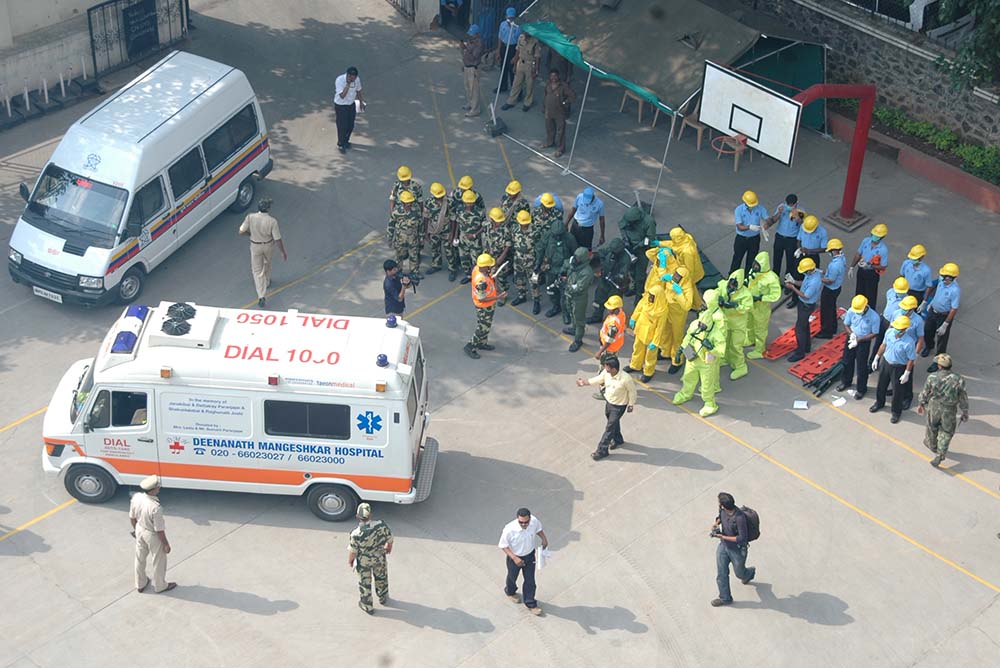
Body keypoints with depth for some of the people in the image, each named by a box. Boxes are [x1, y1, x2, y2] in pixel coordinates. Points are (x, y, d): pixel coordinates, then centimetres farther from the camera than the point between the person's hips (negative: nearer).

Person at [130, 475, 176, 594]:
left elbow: (132, 517, -1)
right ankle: (160, 586, 41)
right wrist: (166, 544, -10)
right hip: (153, 535, -6)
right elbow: (159, 530, -25)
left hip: (140, 531, 6)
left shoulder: (136, 497, -19)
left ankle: (140, 584, 48)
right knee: (158, 562, 19)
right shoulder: (155, 507, -37)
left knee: (140, 558, 27)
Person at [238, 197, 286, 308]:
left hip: (255, 246, 0)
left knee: (257, 270, 10)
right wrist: (283, 252, -6)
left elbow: (241, 231, -15)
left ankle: (262, 296, 1)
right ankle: (266, 281, 56)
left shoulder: (250, 217, -23)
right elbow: (278, 239, -19)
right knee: (267, 263, 31)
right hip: (268, 245, 0)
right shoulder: (272, 221, -25)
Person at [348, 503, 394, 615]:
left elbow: (352, 551, -19)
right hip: (380, 558, 2)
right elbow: (389, 539, -10)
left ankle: (368, 606, 42)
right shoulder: (381, 525, -28)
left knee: (364, 583, 23)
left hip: (363, 562, -2)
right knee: (381, 578, 30)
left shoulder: (356, 534, -35)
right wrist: (389, 547, 13)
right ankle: (383, 598, 54)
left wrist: (350, 560, 3)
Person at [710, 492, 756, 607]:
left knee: (739, 573, 19)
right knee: (721, 573, 10)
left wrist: (723, 537, -30)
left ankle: (750, 573, 54)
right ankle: (725, 598, 29)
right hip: (723, 546, 6)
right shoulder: (723, 510, -15)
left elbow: (742, 538, -31)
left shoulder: (739, 518, -37)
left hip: (738, 549, -6)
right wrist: (716, 523, -11)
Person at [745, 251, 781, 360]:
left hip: (761, 307, -8)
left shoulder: (772, 278, -31)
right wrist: (745, 283, -11)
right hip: (749, 303, 8)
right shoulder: (753, 271, -10)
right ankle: (751, 340, 57)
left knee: (760, 329, 12)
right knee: (748, 323, 30)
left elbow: (776, 295, -26)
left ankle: (759, 351, 30)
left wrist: (759, 298, -30)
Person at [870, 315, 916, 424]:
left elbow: (911, 359, -19)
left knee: (897, 390, 13)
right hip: (885, 362, 5)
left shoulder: (908, 342, -32)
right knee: (881, 385, 24)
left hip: (898, 367, -5)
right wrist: (876, 358, 9)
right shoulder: (889, 332, -17)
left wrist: (907, 374, -14)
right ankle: (879, 403, 52)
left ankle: (896, 412, 35)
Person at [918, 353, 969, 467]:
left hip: (933, 408, 1)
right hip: (949, 411, -1)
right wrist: (965, 413, 7)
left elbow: (924, 393, -3)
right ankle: (940, 455, 8)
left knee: (932, 428, 26)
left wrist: (921, 404, 16)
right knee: (946, 433, 13)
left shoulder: (932, 378, -19)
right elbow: (963, 399, -8)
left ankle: (931, 445, 50)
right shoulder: (958, 380, -18)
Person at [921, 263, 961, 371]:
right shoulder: (941, 280, -15)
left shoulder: (955, 290, -35)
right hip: (933, 311, 7)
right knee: (927, 331, 28)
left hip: (944, 316, -7)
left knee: (941, 338, 12)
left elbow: (954, 309, -27)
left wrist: (945, 325, -22)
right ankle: (929, 346, 60)